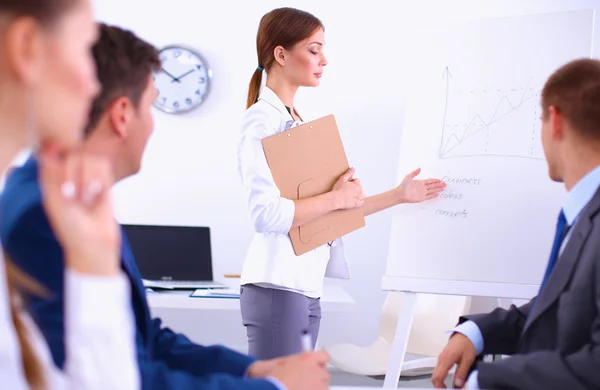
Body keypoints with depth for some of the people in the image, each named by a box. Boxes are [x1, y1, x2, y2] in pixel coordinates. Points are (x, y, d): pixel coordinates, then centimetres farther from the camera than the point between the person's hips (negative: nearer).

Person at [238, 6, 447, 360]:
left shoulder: (296, 121, 17)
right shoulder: (262, 119, -11)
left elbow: (334, 209, 21)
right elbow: (266, 215, -22)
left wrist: (399, 195, 22)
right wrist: (336, 198, -14)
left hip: (308, 289, 9)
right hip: (278, 288, -9)